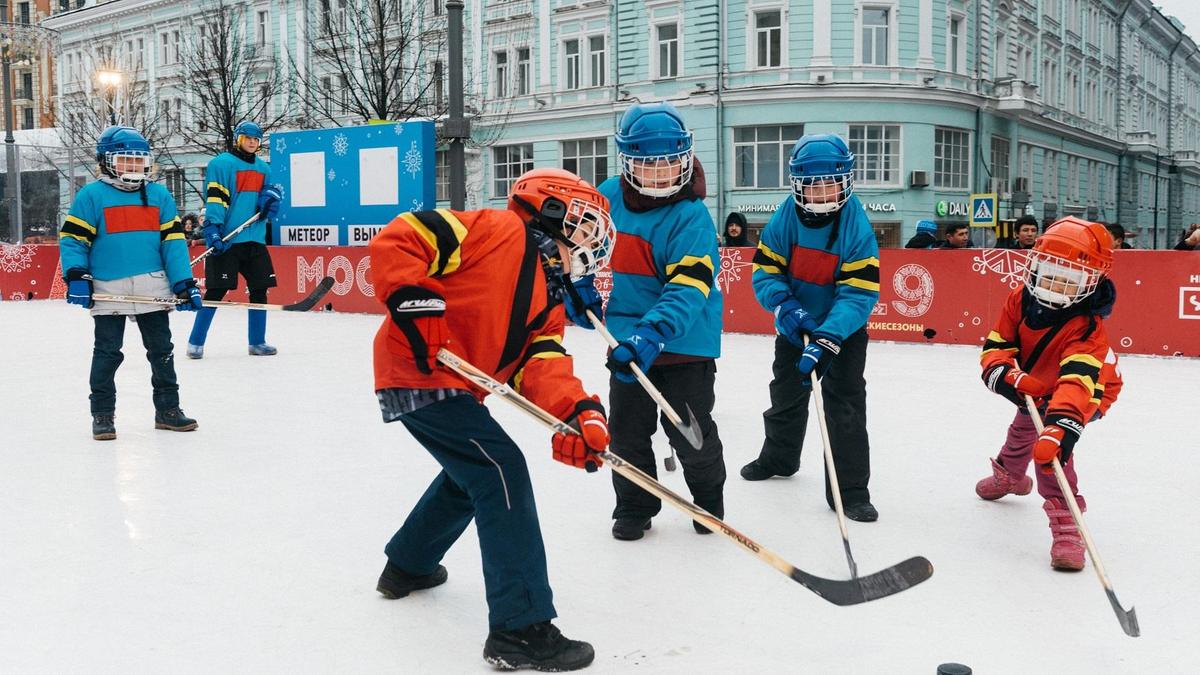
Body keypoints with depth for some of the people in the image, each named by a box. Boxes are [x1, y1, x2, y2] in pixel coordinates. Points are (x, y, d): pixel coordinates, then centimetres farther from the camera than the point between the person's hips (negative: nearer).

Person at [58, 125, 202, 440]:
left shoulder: (159, 196, 7)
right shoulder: (91, 196, -2)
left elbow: (173, 241, 6)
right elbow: (72, 238, -1)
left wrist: (185, 283, 0)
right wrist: (76, 277, -13)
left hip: (152, 290, 3)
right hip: (108, 292, -3)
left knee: (162, 351, 10)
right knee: (107, 354, 5)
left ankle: (167, 409, 21)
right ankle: (102, 414, 15)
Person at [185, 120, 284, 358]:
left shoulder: (263, 168, 17)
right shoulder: (222, 163, -3)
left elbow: (272, 190, 23)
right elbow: (215, 198, -11)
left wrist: (271, 195, -2)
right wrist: (212, 229, -20)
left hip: (255, 239, 6)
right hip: (227, 239, -6)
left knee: (259, 290, 7)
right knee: (216, 291, -5)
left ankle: (257, 342, 19)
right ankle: (195, 343, 5)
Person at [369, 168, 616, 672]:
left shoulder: (548, 300, 15)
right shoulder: (499, 231, -10)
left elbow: (542, 365, -2)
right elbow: (396, 240, -16)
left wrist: (576, 412, -21)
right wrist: (415, 303, -25)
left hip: (455, 386, 10)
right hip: (419, 375, -10)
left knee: (471, 472, 28)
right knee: (501, 470, -16)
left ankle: (407, 566, 49)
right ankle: (520, 629, -13)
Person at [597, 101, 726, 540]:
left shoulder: (691, 216, -17)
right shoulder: (607, 198, -2)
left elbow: (689, 285, -27)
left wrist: (654, 332, -39)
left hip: (684, 340, -4)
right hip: (626, 336, 4)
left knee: (691, 433, 5)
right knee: (627, 431, 11)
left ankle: (709, 498, 32)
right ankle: (634, 506, 31)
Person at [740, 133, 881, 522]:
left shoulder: (857, 227, -24)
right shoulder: (786, 218, -16)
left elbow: (859, 294, -28)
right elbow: (765, 271, -11)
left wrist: (827, 340, -39)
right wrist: (787, 309, -30)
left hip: (843, 330, -4)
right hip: (795, 325, 4)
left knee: (846, 405, -11)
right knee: (786, 394, 21)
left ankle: (851, 490, -1)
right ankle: (778, 457, 45)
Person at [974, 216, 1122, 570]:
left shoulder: (1086, 329, -41)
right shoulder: (1020, 301, -24)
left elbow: (1078, 383, -55)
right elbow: (995, 349, -22)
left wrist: (1060, 427, -70)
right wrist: (1012, 377, -43)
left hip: (1086, 393, -7)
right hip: (1036, 385, 7)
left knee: (1050, 443, -32)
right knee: (1024, 427, 30)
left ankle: (1065, 521, -28)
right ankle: (1009, 474, 63)